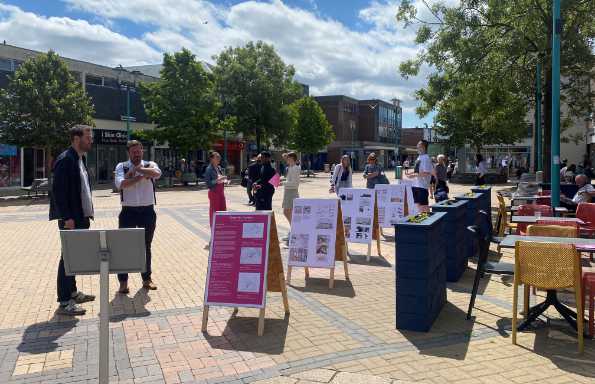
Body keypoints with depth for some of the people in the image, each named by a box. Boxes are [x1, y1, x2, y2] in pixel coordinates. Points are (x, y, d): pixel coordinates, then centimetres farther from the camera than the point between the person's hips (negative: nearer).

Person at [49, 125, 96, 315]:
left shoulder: (81, 159, 14)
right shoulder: (65, 160, -15)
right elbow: (58, 190, -19)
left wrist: (87, 214, 13)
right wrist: (67, 218, -21)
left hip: (81, 217, 9)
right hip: (70, 219, -9)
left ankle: (72, 292, 29)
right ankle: (64, 303, 4)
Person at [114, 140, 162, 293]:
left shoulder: (150, 165, 3)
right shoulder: (121, 167, 2)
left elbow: (157, 173, -21)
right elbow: (121, 184, -17)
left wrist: (136, 169, -17)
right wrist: (141, 176, -17)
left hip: (148, 211, 1)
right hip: (128, 211, -1)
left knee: (146, 246, 13)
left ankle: (147, 279, 27)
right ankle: (123, 281, 14)